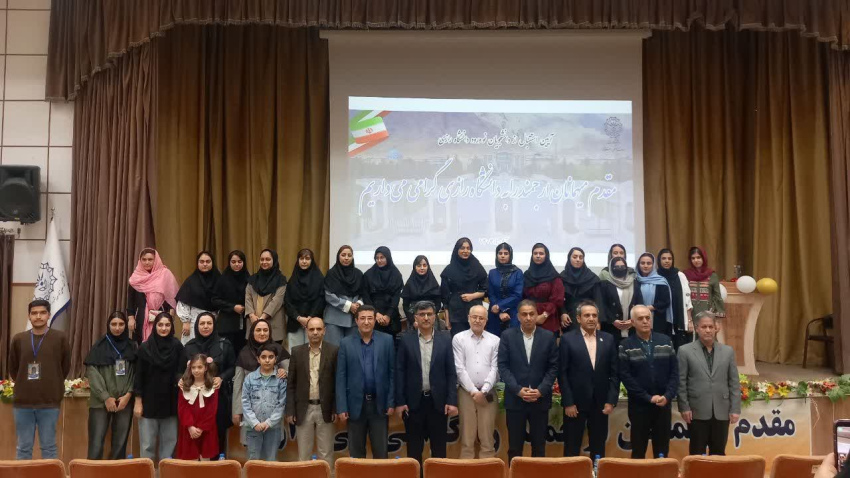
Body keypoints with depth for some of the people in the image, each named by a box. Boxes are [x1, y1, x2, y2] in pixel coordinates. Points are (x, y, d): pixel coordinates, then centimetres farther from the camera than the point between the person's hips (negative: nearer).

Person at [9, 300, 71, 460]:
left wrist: (52, 386, 8)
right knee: (23, 447, 9)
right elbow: (13, 369, 15)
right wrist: (24, 386, 12)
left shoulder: (59, 338, -1)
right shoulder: (18, 339, 6)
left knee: (49, 446, 6)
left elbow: (65, 367, 6)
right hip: (22, 402, 2)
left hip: (50, 402, -2)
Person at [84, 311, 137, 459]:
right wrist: (106, 397, -9)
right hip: (101, 401, -2)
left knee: (120, 443, 4)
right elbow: (92, 373, -4)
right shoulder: (99, 346, 3)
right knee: (96, 443, -7)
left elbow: (136, 373, 5)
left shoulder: (132, 346, 9)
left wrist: (128, 395, -8)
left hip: (125, 401, 2)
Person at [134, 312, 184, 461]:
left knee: (169, 441, 7)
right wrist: (138, 401, -4)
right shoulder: (145, 347, -3)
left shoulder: (177, 346, 0)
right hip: (149, 401, -1)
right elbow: (139, 375, -2)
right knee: (147, 443, 3)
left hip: (170, 402, 1)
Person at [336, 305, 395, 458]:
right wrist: (341, 407, -6)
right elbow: (341, 377, 0)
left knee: (381, 450, 6)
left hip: (379, 403, 0)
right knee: (356, 451, 9)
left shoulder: (387, 340, 1)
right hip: (355, 404, 0)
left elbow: (392, 372, 1)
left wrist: (391, 402, -4)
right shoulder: (346, 343, 1)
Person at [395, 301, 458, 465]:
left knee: (439, 447, 8)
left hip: (438, 400, 1)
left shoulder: (445, 339, 2)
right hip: (413, 401, 0)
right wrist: (399, 401, -5)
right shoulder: (406, 339, 1)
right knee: (414, 448, 8)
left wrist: (452, 401, -5)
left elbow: (451, 372, 2)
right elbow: (400, 372, 0)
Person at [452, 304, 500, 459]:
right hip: (466, 392, -1)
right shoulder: (458, 339, 1)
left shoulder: (495, 340, 5)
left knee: (487, 436, 5)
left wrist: (483, 391, -9)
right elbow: (459, 368, -4)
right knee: (467, 435, 4)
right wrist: (473, 391, -9)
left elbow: (495, 368, 1)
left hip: (488, 393, 1)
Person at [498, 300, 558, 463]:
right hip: (515, 399, -1)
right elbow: (503, 366, -3)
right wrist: (518, 389, -13)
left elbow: (553, 367, 1)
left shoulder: (548, 337, 2)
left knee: (539, 446, 9)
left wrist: (541, 390, -11)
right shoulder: (507, 336, 0)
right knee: (514, 446, 7)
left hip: (540, 400, 1)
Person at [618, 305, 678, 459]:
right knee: (638, 450, 6)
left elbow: (674, 371, 3)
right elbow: (625, 376, -9)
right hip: (639, 406, -2)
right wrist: (648, 398, -13)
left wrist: (668, 396, -10)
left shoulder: (665, 341, 5)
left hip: (663, 404, 2)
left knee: (662, 451, 10)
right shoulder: (626, 345, -3)